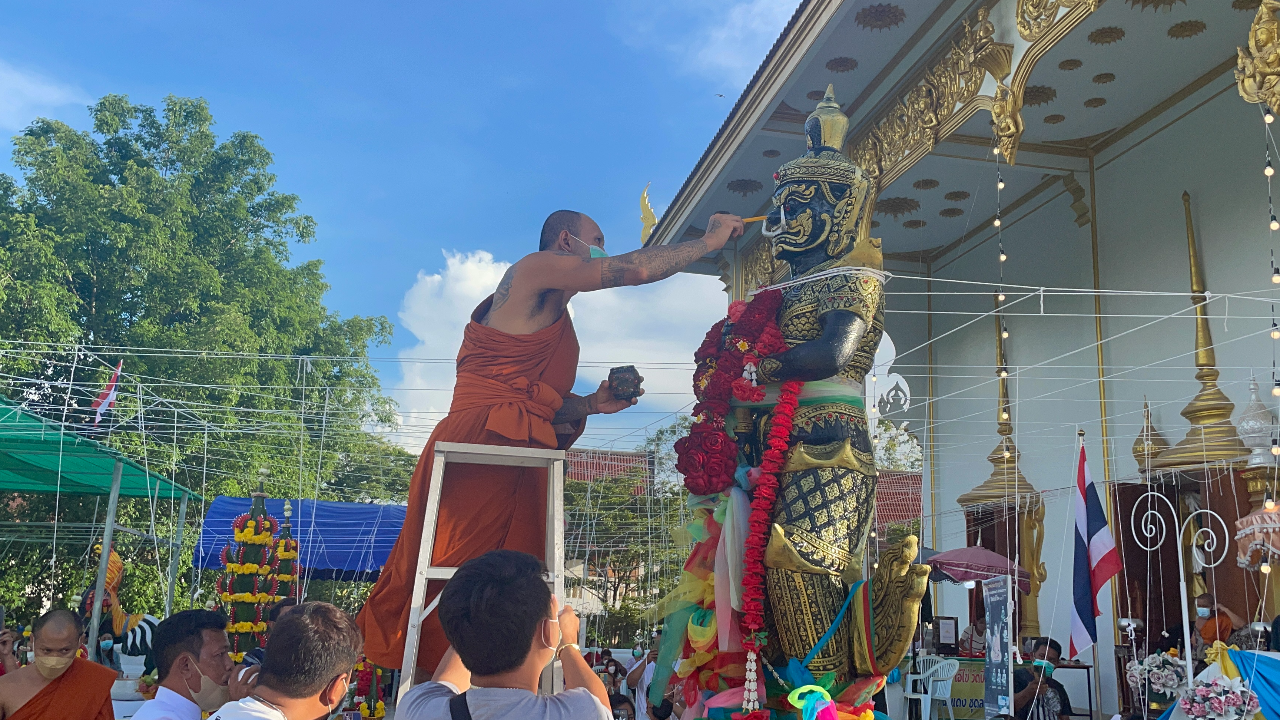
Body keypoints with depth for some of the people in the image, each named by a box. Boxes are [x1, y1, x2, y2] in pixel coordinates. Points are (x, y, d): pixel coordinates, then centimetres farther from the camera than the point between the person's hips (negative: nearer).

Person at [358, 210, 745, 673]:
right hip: (484, 440, -9)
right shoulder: (537, 267, 2)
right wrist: (711, 240, 3)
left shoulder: (552, 318, 31)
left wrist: (591, 404, 14)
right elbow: (636, 269, -8)